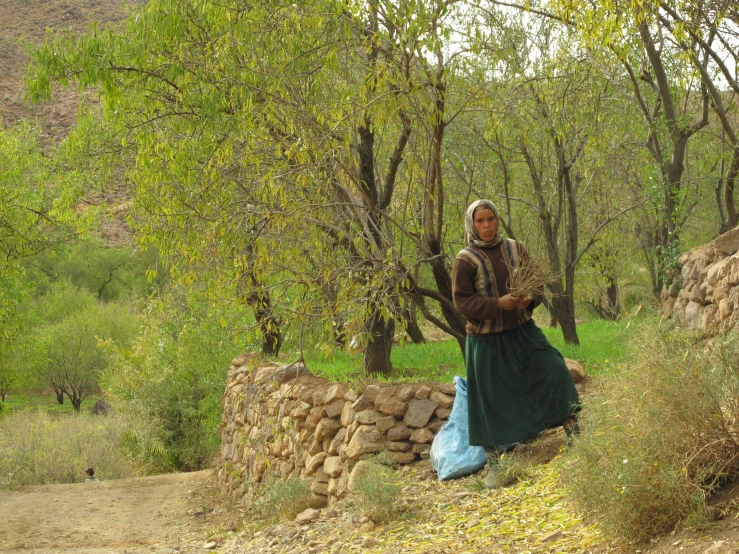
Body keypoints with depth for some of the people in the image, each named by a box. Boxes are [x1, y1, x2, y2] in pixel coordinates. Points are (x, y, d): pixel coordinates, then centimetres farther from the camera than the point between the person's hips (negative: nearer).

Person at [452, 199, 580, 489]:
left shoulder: (515, 249, 4)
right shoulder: (466, 259, -9)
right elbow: (462, 301, -12)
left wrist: (530, 299, -12)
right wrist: (498, 304, -23)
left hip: (523, 332, 4)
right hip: (486, 340, -4)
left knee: (556, 371, -10)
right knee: (492, 401, 3)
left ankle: (575, 437, 3)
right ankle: (493, 465, 15)